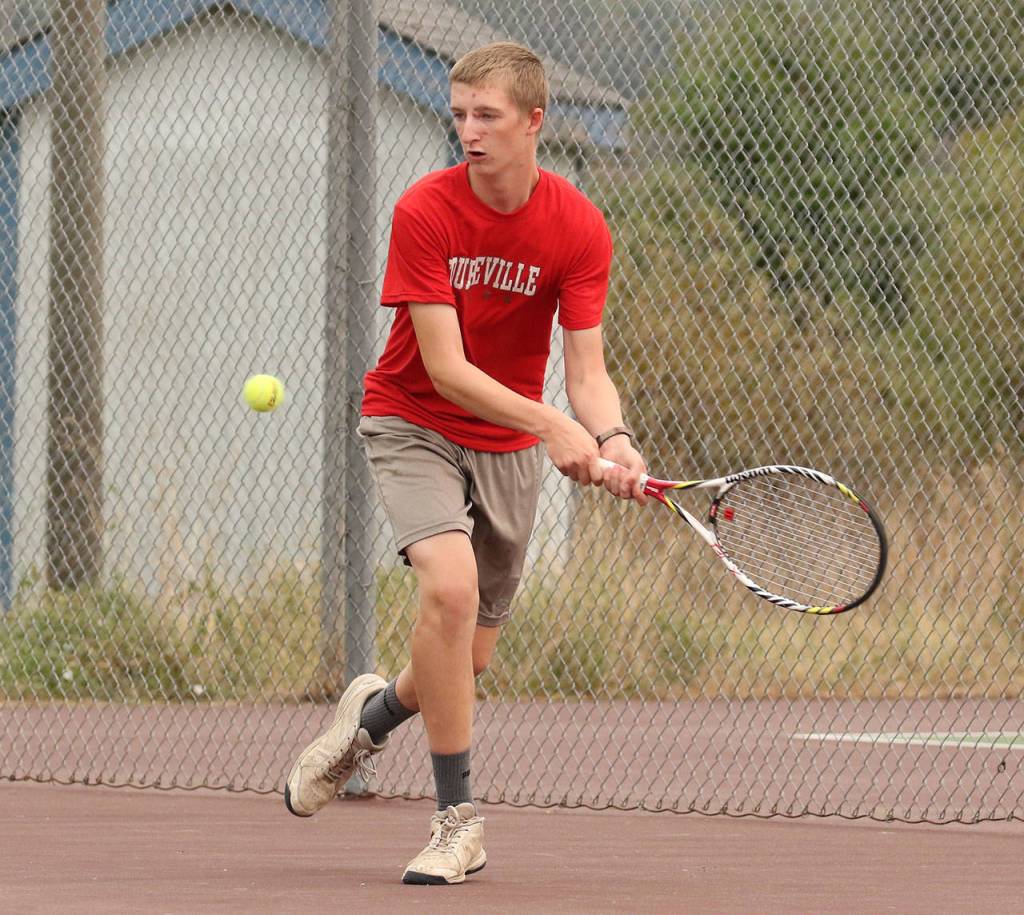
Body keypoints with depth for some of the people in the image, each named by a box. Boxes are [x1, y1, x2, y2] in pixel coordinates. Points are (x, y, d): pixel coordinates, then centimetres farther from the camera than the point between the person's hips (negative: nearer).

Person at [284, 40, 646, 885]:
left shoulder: (579, 228, -13)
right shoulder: (425, 213, -20)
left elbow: (586, 370, -15)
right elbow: (446, 370, -24)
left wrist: (611, 439, -37)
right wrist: (552, 426, -38)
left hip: (509, 444, 4)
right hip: (414, 424, -3)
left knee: (468, 658, 6)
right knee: (451, 585, -29)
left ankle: (375, 714, 42)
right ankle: (459, 819, -20)